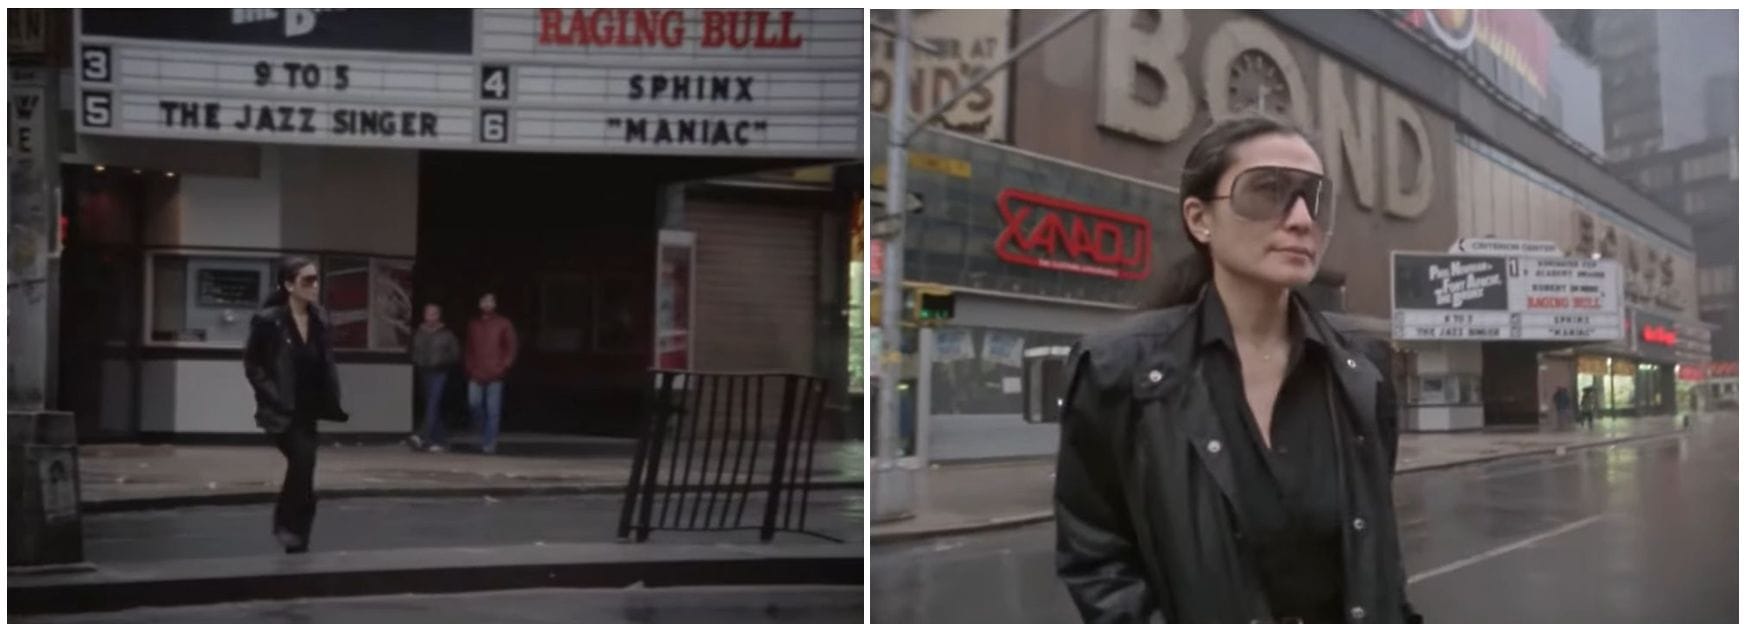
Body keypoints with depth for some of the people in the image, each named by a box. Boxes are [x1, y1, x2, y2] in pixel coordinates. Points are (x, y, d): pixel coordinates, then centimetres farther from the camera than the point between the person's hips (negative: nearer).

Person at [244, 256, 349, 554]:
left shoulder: (321, 321, 4)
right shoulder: (268, 320, -12)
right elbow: (252, 364, -6)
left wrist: (333, 403, 1)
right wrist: (274, 397, -13)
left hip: (307, 410, 6)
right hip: (281, 411, -6)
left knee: (301, 464, 11)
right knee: (303, 458, -21)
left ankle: (294, 534, 24)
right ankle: (289, 524, -1)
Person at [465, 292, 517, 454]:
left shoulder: (503, 324, 5)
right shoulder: (473, 325, 15)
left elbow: (511, 348, 4)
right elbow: (469, 349, 19)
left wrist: (503, 367, -7)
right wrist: (469, 368, 6)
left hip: (494, 375, -3)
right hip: (476, 375, 3)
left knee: (493, 410, -4)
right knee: (474, 404, -4)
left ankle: (489, 444, -1)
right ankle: (483, 434, 19)